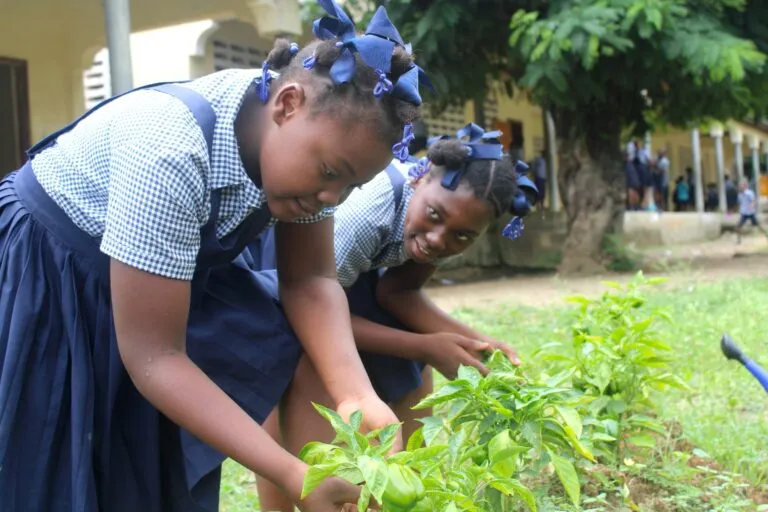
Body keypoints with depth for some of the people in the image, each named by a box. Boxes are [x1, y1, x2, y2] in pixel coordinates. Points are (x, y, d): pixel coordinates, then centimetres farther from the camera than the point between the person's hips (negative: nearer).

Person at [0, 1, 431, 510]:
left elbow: (310, 280, -10)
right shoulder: (172, 154, -39)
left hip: (170, 274, 6)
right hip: (44, 275, -6)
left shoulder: (309, 141, -18)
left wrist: (356, 396, -29)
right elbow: (153, 357, -36)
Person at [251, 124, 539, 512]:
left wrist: (470, 340, -27)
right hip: (261, 241, -6)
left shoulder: (454, 220, -21)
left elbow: (397, 290, -11)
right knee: (299, 370, -21)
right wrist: (424, 347, -32)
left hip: (326, 252, 6)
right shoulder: (364, 210, -41)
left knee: (408, 368, -2)